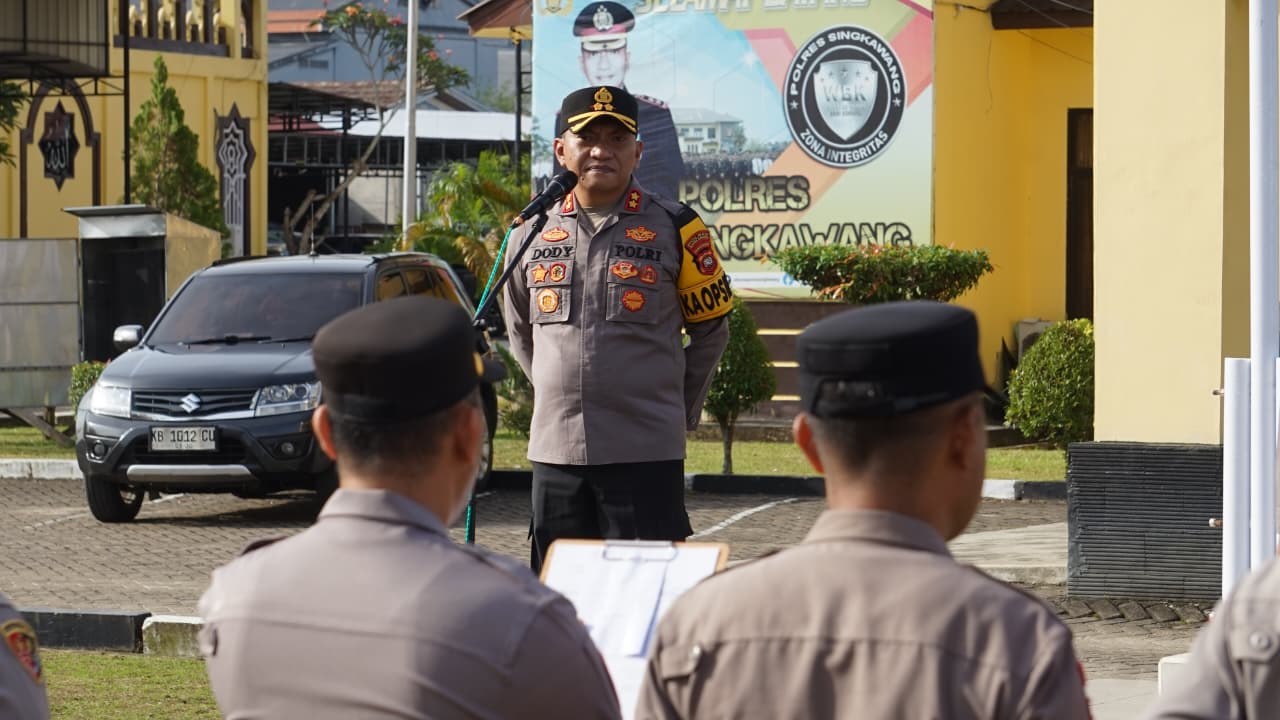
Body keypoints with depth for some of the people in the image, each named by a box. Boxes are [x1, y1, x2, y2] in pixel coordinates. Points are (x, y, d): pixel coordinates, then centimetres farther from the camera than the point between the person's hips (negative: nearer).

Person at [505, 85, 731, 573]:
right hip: (555, 447, 4)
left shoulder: (674, 230, 1)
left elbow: (710, 328, 11)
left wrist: (680, 408, 11)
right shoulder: (533, 232, 9)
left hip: (647, 452, -4)